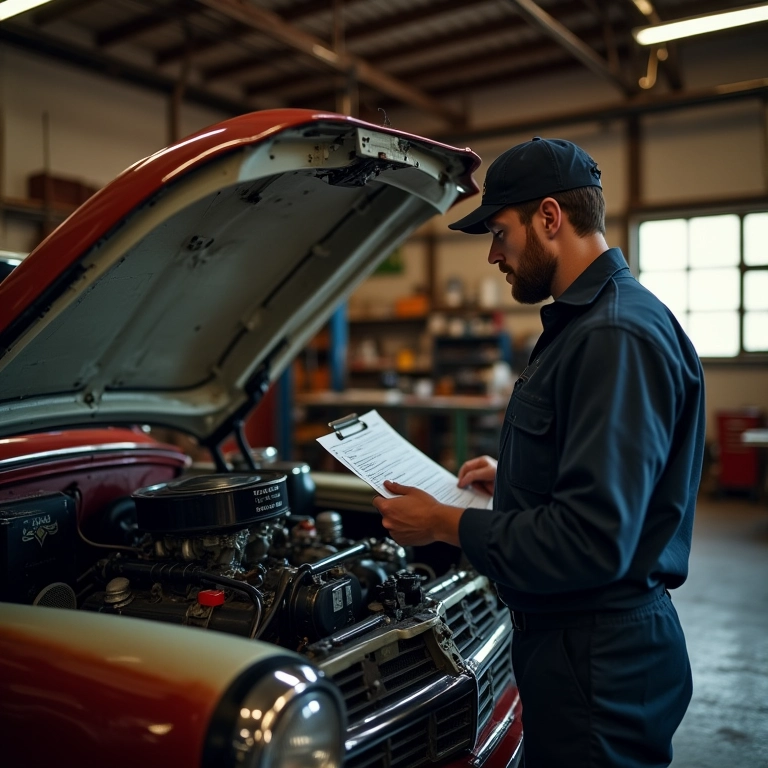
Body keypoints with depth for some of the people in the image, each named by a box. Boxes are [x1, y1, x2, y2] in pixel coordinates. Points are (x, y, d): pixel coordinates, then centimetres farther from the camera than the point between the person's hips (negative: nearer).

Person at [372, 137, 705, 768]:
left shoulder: (618, 335, -24)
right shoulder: (583, 322, 12)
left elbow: (593, 541, -30)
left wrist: (444, 523, -21)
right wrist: (514, 478, 13)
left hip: (600, 663, -10)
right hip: (564, 638, 10)